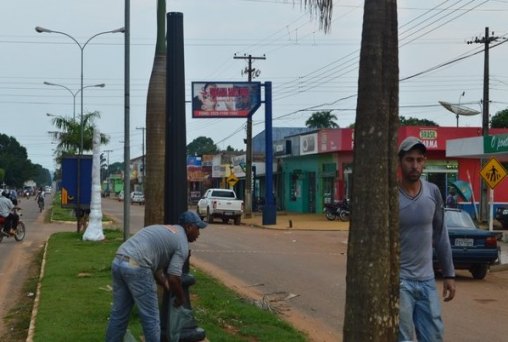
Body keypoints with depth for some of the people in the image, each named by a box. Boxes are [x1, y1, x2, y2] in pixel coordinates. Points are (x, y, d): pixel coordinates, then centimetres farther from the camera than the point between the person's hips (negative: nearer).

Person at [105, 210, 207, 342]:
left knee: (119, 314, 17)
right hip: (136, 267, -9)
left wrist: (168, 287, 33)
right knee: (150, 317, 5)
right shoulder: (182, 242, 3)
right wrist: (180, 297, 11)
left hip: (118, 262, 9)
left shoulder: (163, 230, 29)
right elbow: (173, 277, -6)